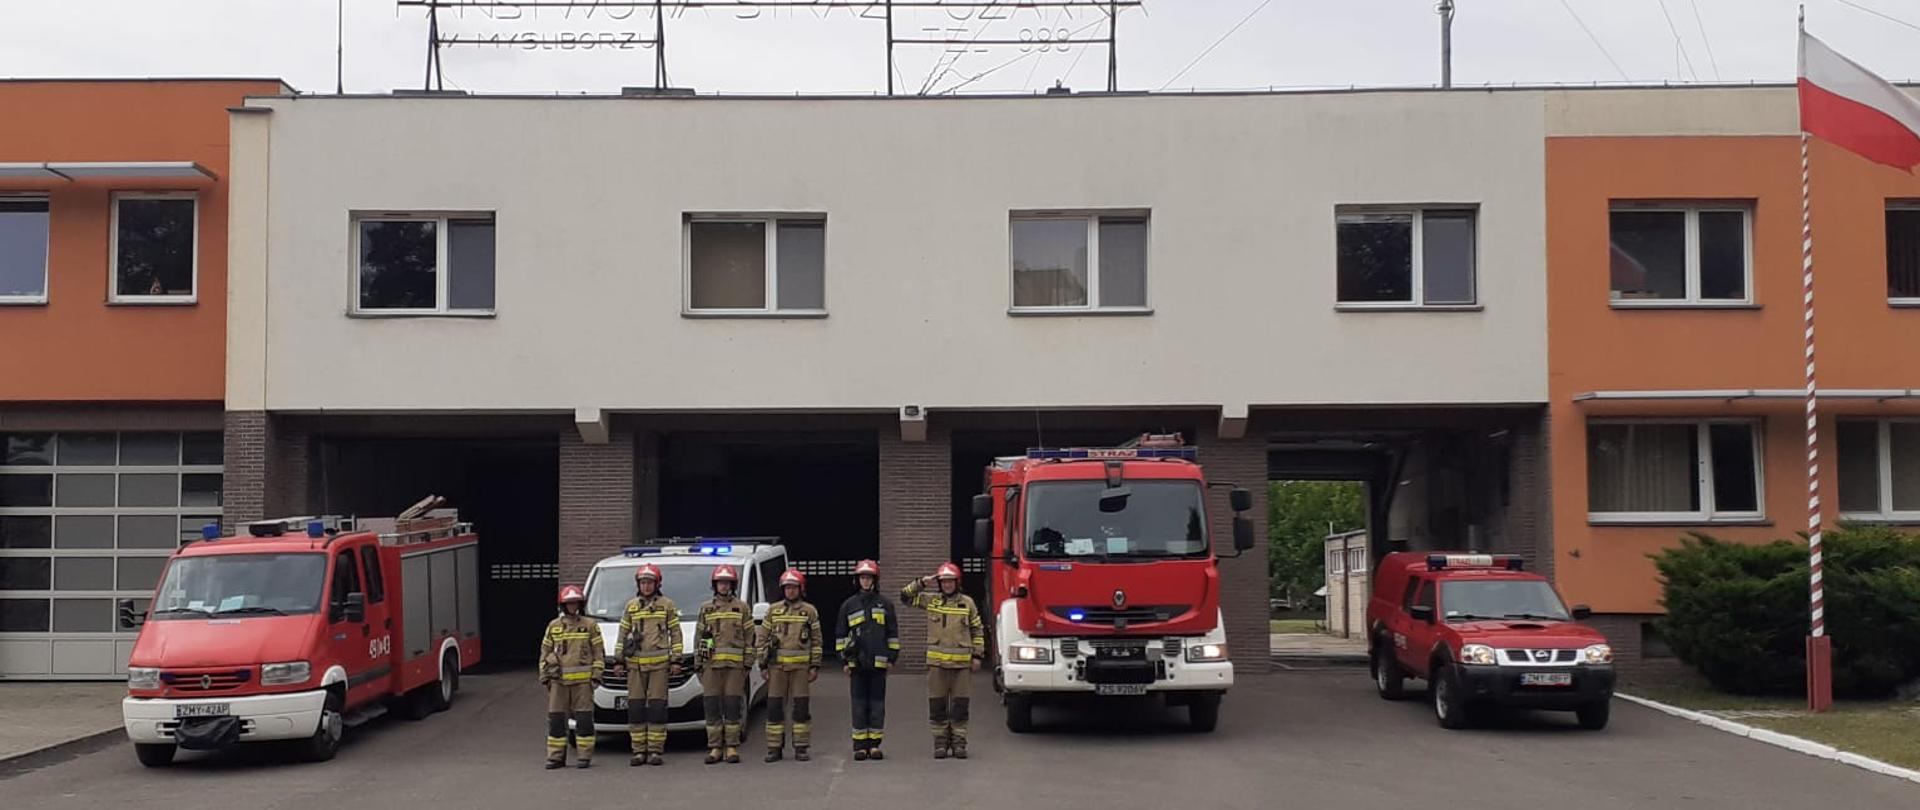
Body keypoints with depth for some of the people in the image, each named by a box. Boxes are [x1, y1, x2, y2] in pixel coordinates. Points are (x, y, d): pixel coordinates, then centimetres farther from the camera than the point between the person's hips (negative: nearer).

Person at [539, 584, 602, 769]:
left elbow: (598, 652, 4)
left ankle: (585, 756, 5)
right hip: (558, 680, 2)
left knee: (583, 718, -1)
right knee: (555, 718, 2)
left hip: (582, 680, -2)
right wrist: (544, 676, 7)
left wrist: (596, 675, -4)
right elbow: (545, 652, 14)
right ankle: (556, 756, 9)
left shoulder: (590, 626, 5)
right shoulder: (553, 626, 11)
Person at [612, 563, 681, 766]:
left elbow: (675, 634, 6)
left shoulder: (667, 605, 7)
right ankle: (639, 751, 6)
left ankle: (655, 751, -1)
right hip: (635, 664, 3)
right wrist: (618, 660, 10)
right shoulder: (631, 606, 14)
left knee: (657, 707, -4)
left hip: (659, 664, -3)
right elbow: (622, 634, 16)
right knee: (635, 708, 1)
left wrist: (676, 660, -1)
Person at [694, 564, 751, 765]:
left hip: (735, 664, -2)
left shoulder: (742, 608, 8)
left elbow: (749, 637, 7)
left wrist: (748, 664, 0)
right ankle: (715, 747, 5)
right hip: (711, 664, 2)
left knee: (732, 706, -1)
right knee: (711, 707, 0)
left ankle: (732, 748, 4)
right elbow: (698, 637, 13)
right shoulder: (706, 608, 13)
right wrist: (697, 664, 6)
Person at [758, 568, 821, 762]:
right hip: (777, 666, 1)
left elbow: (816, 640, 6)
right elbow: (763, 638, 10)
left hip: (801, 666, -1)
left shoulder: (810, 611, 6)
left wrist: (815, 666, 0)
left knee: (801, 707, 0)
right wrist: (763, 665, 4)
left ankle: (801, 748, 6)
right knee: (774, 707, 1)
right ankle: (774, 748, 7)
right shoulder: (773, 610, 9)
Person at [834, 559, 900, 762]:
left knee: (877, 704, 2)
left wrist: (892, 657, 4)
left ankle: (875, 745, 8)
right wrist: (844, 657, 7)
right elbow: (840, 633, 14)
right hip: (857, 662, 0)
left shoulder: (885, 604, 8)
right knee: (859, 704, 1)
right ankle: (860, 745, 4)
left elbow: (893, 633, 11)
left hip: (879, 662, 0)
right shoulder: (848, 605, 10)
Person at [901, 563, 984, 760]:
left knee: (960, 705, 2)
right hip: (937, 662, 1)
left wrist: (977, 655, 4)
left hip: (961, 662, 0)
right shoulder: (931, 600, 7)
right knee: (937, 705, 2)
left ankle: (959, 743, 9)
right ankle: (940, 742, 10)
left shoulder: (967, 602, 6)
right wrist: (922, 583, -5)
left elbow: (978, 630, 9)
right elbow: (905, 596, 7)